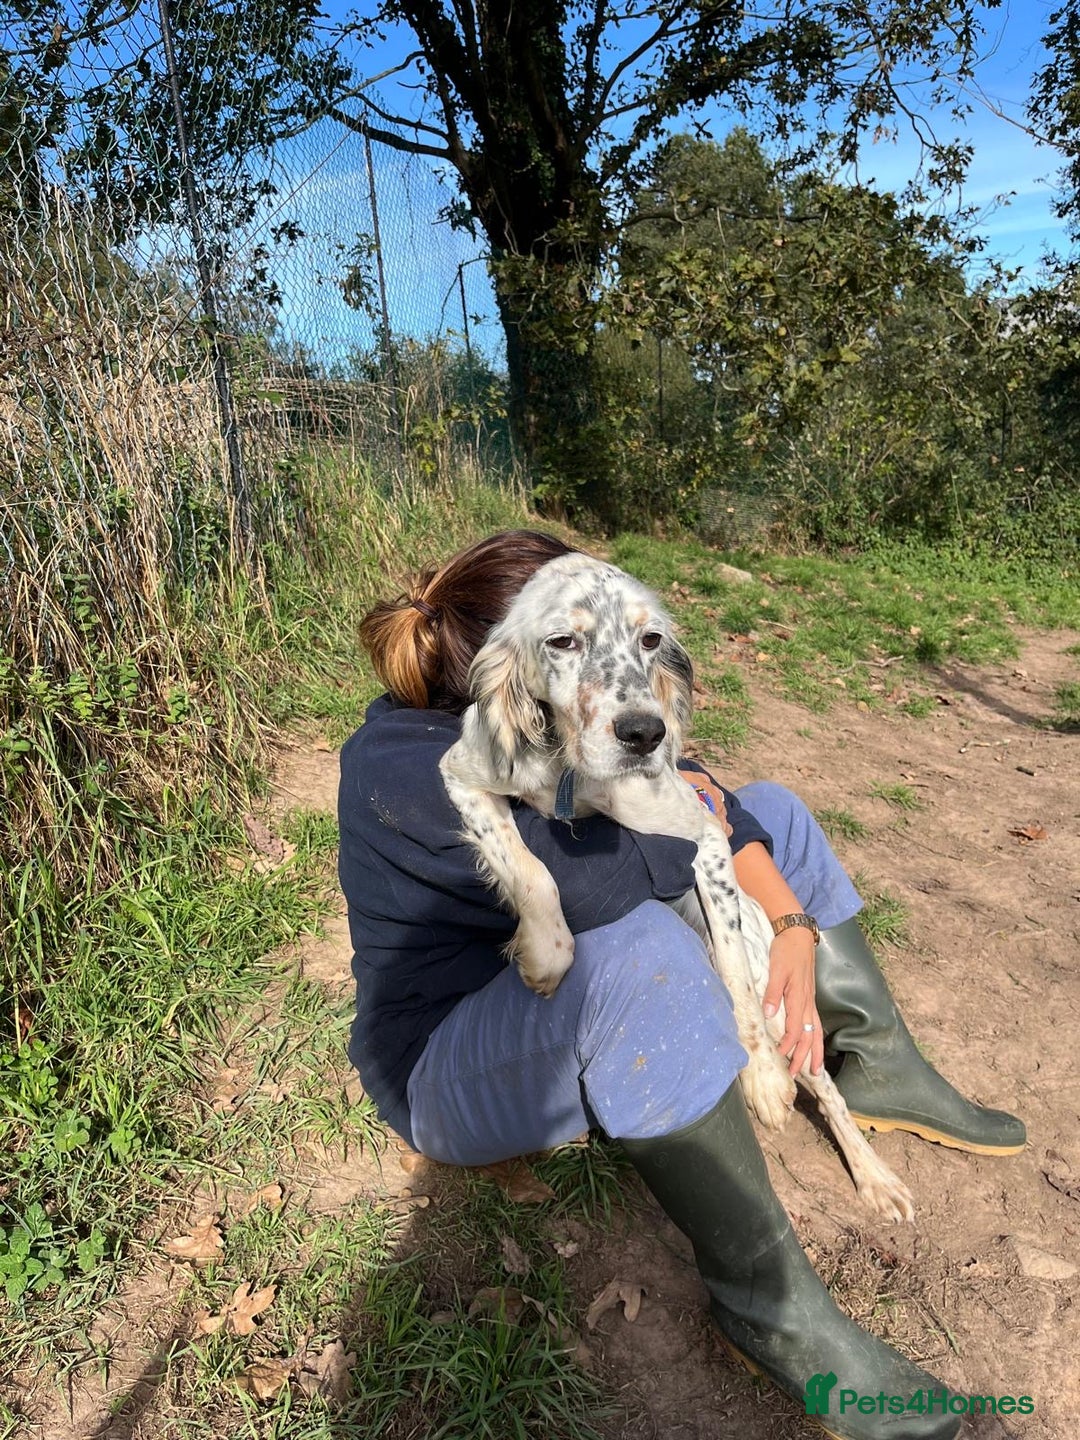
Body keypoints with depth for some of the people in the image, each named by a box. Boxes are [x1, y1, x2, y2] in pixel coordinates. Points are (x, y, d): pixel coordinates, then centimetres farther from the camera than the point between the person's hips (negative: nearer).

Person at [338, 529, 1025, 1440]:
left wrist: (792, 923, -18)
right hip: (453, 1072, -7)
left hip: (571, 999, 8)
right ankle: (767, 1303, -21)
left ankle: (882, 1069, 9)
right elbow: (602, 878, -38)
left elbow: (675, 781, -7)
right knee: (638, 954, -41)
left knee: (770, 814, 5)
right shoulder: (406, 770, -31)